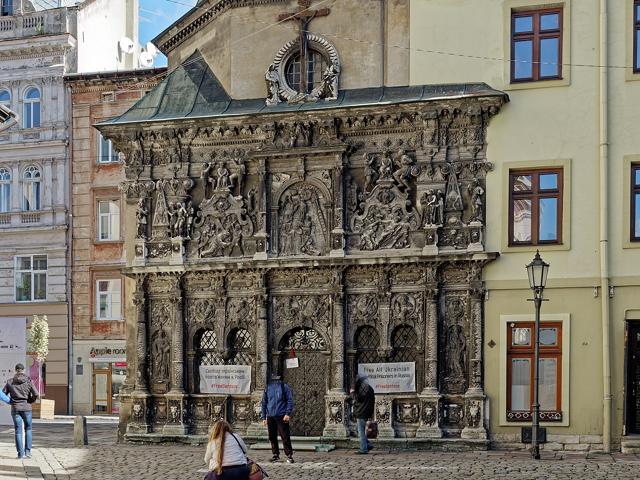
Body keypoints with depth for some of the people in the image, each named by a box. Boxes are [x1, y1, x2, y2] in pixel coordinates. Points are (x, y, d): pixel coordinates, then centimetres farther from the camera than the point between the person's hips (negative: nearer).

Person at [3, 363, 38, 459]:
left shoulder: (10, 382, 2)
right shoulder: (28, 381, -2)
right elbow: (35, 394, -7)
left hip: (15, 408, 1)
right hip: (26, 408, -1)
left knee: (18, 431, 6)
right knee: (28, 429, 15)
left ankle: (20, 453, 2)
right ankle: (27, 451, 6)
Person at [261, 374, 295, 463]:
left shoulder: (284, 387, 2)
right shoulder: (268, 388, 12)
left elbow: (290, 400, -2)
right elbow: (264, 403, 17)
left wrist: (288, 414, -12)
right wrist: (264, 417, 12)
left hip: (282, 416, -4)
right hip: (270, 416, 4)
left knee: (285, 437, -7)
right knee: (272, 437, 7)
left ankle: (289, 455, -3)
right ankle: (276, 455, 18)